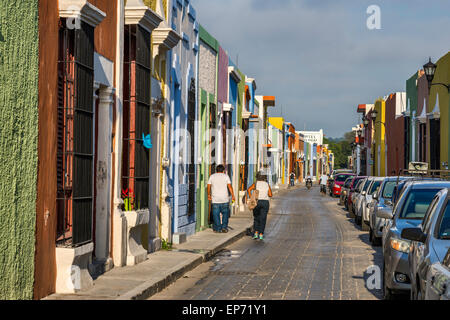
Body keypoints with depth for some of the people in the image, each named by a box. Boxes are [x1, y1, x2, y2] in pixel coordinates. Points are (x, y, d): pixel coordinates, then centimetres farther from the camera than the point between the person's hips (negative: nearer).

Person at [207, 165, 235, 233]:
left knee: (216, 214, 4)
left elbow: (208, 187, 5)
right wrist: (233, 196, -2)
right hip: (225, 199, -1)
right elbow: (230, 187, -5)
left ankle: (217, 229, 4)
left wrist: (209, 195, 18)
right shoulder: (226, 176, 2)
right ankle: (224, 227, 3)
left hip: (215, 199, 1)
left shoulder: (212, 176, 6)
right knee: (225, 213, 11)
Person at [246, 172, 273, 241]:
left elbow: (249, 189, -14)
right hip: (265, 202, 0)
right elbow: (270, 195, 2)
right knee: (262, 219, 4)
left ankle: (256, 233, 0)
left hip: (257, 202, 0)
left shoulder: (255, 184, 3)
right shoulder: (267, 185, 7)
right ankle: (261, 235, -2)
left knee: (256, 219, 14)